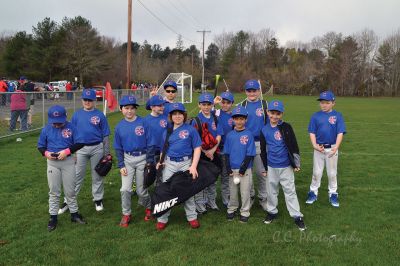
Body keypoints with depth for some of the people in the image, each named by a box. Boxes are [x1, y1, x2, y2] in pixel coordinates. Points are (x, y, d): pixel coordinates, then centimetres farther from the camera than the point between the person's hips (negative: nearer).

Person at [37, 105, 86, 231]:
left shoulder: (71, 127, -7)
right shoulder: (46, 129, -2)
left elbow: (79, 143, -8)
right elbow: (40, 146, 6)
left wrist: (67, 151, -20)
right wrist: (46, 153, -15)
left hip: (68, 161, -1)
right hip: (52, 162, 1)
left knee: (70, 190, 9)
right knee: (54, 191, 9)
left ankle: (74, 213, 23)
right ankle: (53, 217, 19)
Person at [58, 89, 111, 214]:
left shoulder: (99, 115, -2)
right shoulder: (77, 114, 3)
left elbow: (105, 135, 0)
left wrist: (107, 153, -1)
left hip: (97, 148, -1)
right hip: (81, 148, 1)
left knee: (97, 175, 10)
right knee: (77, 176, 5)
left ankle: (98, 199, 25)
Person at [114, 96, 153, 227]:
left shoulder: (143, 122, -8)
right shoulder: (119, 126, 2)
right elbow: (118, 148, 7)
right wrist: (121, 165, 0)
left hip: (142, 158, -2)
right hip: (127, 158, 2)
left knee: (141, 190, 6)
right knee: (125, 189, -3)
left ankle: (148, 207, 34)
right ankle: (126, 214, 16)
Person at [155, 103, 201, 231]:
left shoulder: (190, 129, 0)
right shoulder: (167, 132, 11)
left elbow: (197, 148, -3)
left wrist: (193, 166, -12)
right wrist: (160, 161, -4)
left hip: (185, 163, -3)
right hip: (169, 164, 3)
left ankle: (192, 217, 19)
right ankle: (162, 219, 15)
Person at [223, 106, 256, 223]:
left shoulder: (249, 134, -5)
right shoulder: (230, 135, 3)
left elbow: (250, 154, -6)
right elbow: (226, 153, 5)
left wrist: (243, 169, -11)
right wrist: (229, 169, -4)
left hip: (245, 169, -2)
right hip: (232, 169, 3)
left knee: (245, 192, 4)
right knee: (232, 191, 14)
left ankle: (245, 212, 19)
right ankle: (231, 209, 31)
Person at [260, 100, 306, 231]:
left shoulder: (286, 127, -6)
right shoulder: (264, 130, 0)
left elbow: (294, 146, -2)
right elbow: (263, 150, 7)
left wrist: (296, 163, -1)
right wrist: (264, 168, 8)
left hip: (286, 166, -2)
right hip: (271, 167, 2)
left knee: (290, 191, 3)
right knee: (271, 191, 14)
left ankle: (297, 216, 11)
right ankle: (272, 212, 32)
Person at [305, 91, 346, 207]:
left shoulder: (337, 116, -6)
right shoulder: (315, 116, -2)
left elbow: (340, 133, -10)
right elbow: (312, 132, -2)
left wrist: (336, 147, -23)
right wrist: (314, 145, -19)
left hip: (332, 149, -1)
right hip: (318, 148, 1)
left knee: (332, 173, 12)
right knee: (316, 172, 11)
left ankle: (333, 194, 27)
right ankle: (313, 192, 24)